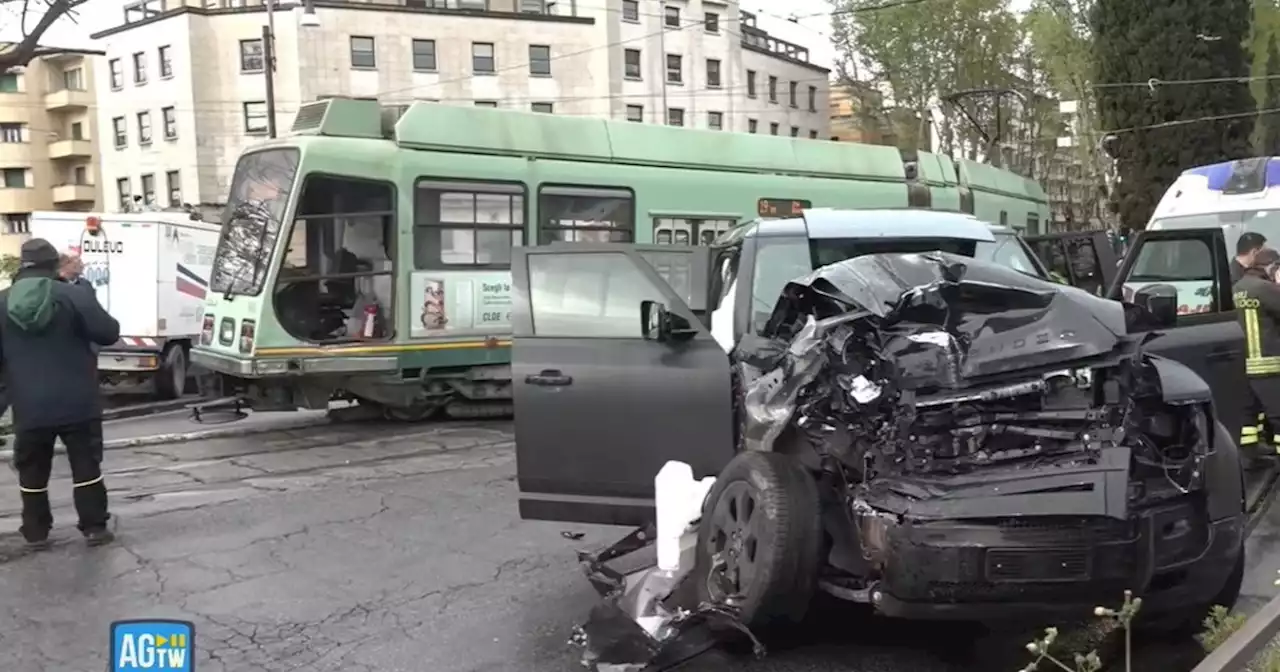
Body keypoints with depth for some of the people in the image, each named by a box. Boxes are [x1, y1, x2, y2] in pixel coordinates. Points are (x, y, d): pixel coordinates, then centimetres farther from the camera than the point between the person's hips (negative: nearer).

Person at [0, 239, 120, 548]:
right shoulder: (74, 295, -9)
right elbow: (108, 333, -9)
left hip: (29, 407, 3)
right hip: (77, 403, -2)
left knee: (32, 472, 15)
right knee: (86, 465, 7)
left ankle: (36, 532, 21)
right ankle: (95, 527, 9)